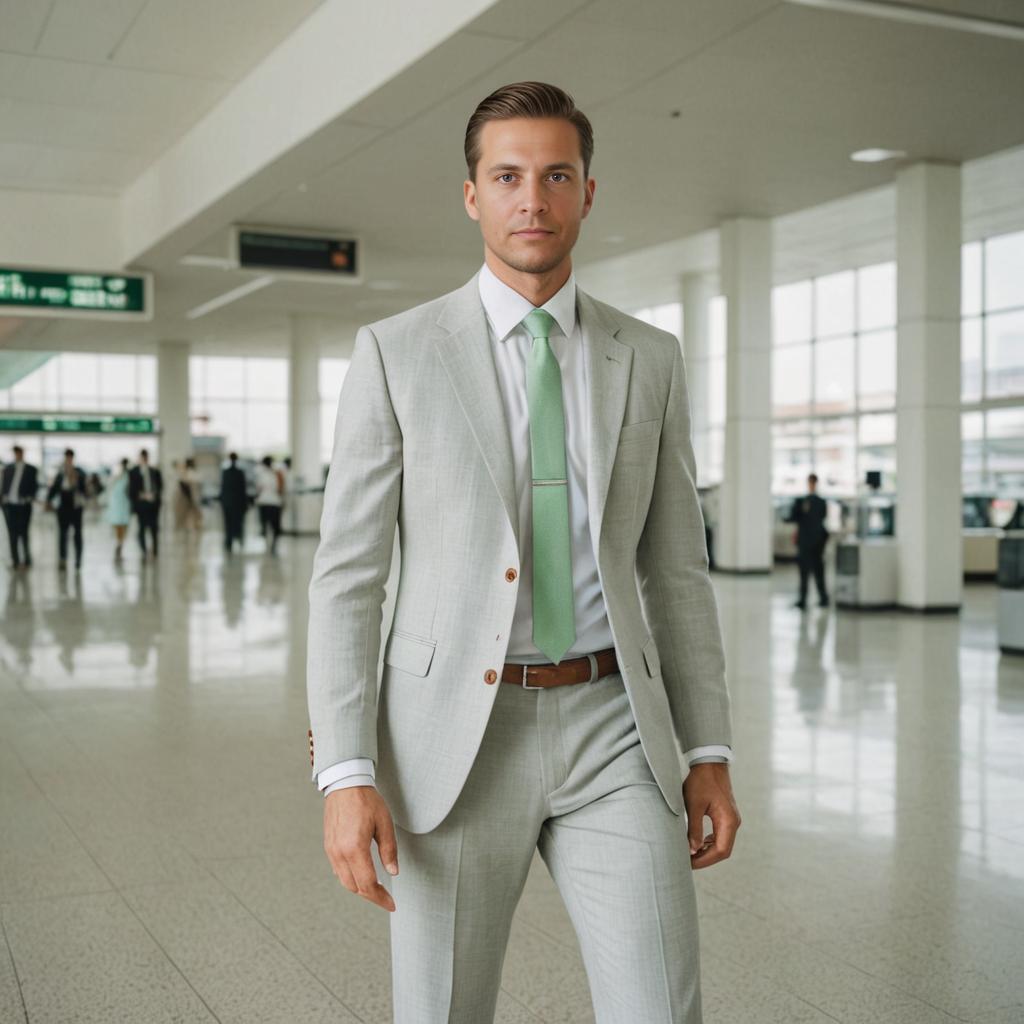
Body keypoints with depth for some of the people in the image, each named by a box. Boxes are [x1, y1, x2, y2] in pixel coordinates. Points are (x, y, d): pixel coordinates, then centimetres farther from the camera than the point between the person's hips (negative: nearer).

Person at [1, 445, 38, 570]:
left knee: (23, 533, -3)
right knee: (12, 534, 5)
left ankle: (26, 560, 7)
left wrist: (30, 498, -11)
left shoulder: (31, 469, 3)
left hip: (23, 505, -3)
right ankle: (15, 560, 10)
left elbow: (34, 485, 2)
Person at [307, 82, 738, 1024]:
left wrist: (710, 751, 4)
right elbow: (348, 571, -4)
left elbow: (676, 567, 9)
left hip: (612, 732, 2)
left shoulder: (649, 360, 7)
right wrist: (345, 773, -12)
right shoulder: (395, 353, -1)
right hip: (451, 735, -1)